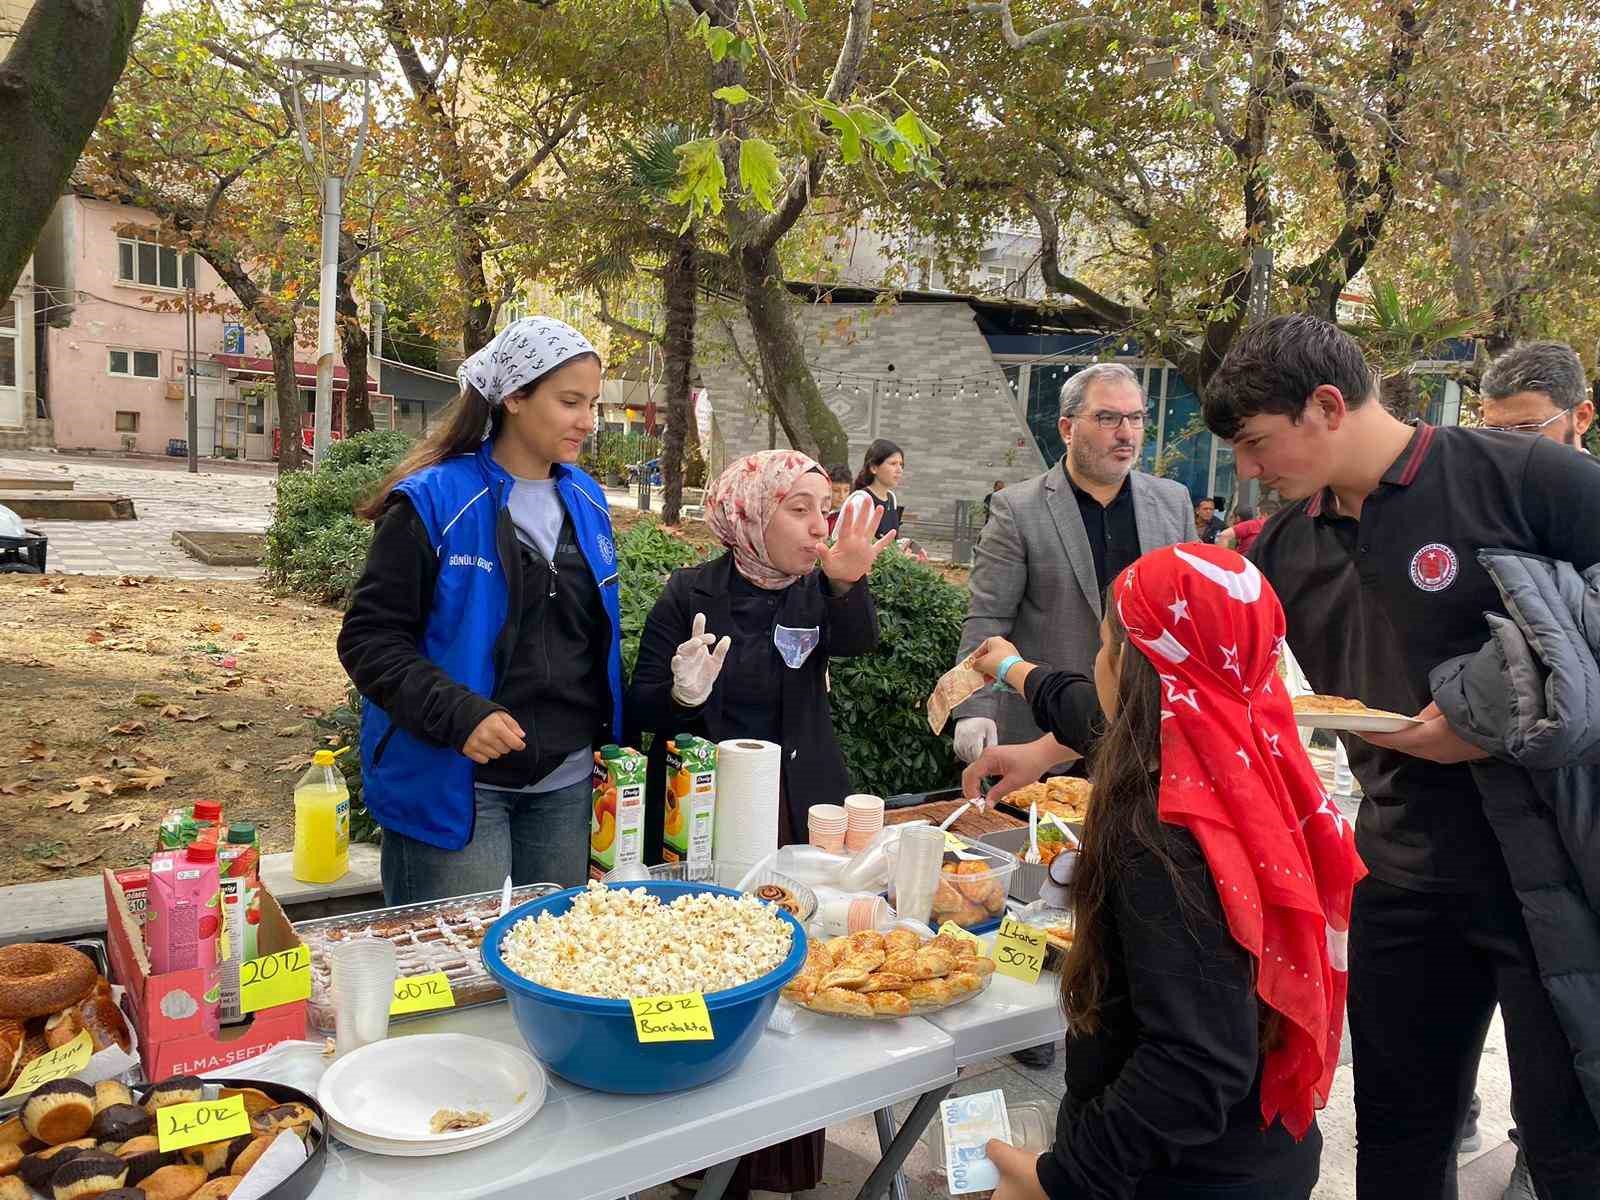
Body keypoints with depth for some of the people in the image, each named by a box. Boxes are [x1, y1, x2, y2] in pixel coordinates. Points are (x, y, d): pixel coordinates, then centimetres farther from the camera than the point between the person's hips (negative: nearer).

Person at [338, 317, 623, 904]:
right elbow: (368, 638, -12)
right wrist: (458, 715, -25)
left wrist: (613, 740, 11)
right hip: (455, 784, -5)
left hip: (565, 786, 6)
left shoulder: (587, 500, 8)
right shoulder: (433, 502, -11)